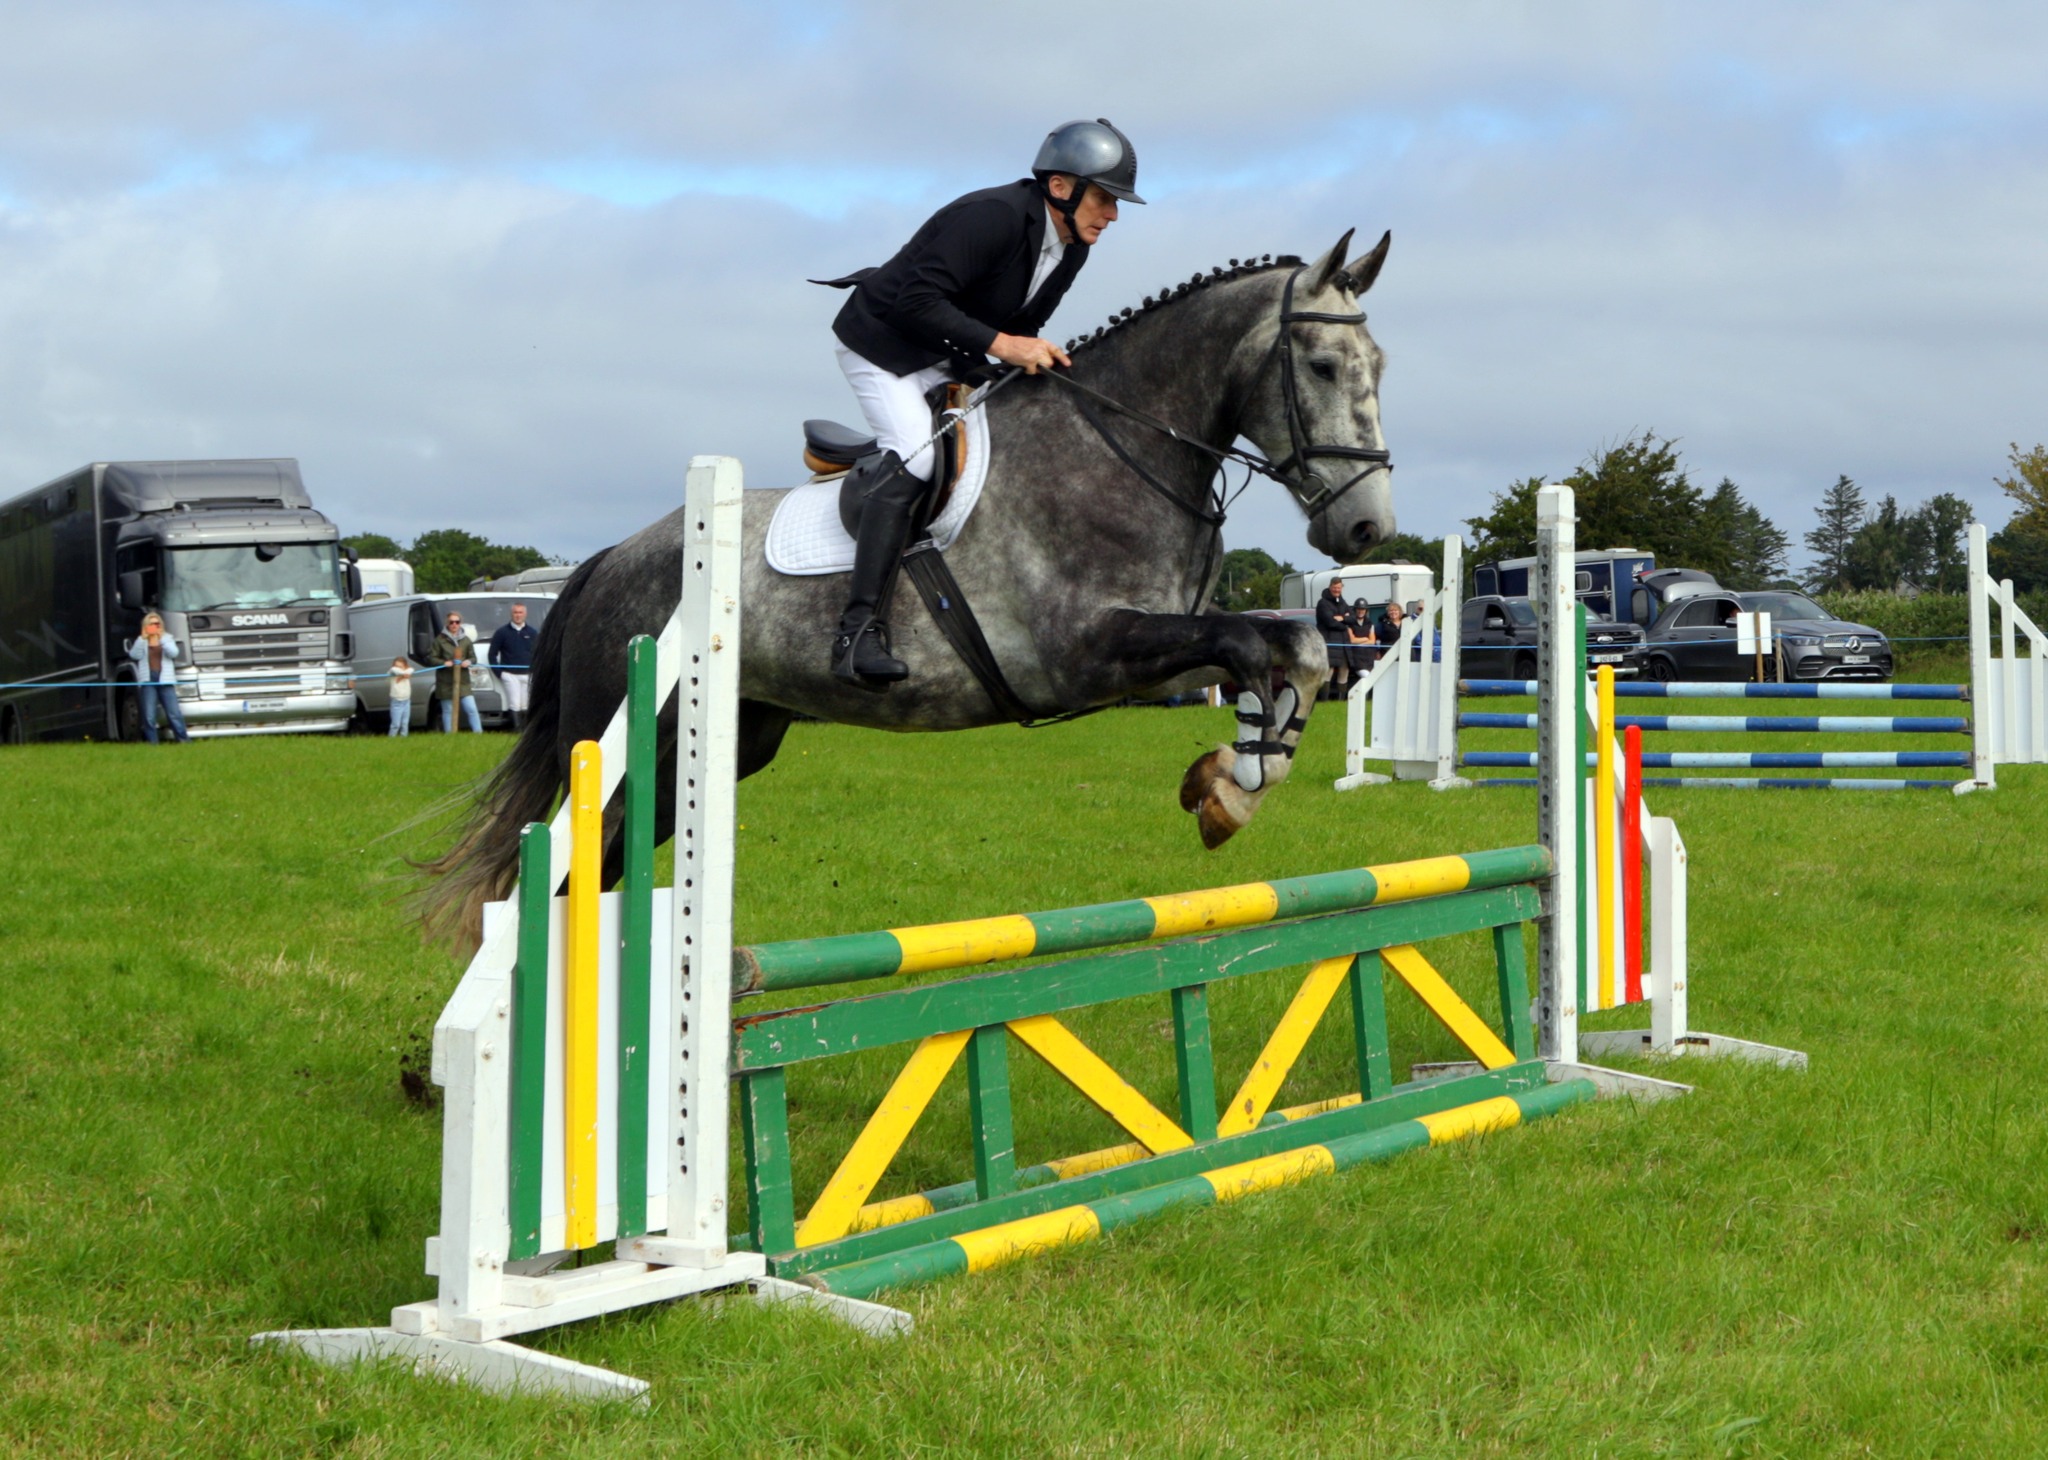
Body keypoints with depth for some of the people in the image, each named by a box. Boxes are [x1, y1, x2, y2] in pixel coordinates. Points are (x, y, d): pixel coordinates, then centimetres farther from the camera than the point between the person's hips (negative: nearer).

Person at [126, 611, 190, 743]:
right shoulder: (141, 641, 13)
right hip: (147, 680, 0)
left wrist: (161, 639, -13)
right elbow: (134, 655, -5)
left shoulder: (167, 639, 13)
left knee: (174, 713, -4)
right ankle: (152, 741, 1)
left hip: (165, 680, 0)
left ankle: (184, 739, -1)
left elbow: (173, 653, -5)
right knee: (149, 715, -4)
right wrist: (143, 638, -10)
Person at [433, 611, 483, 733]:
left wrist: (469, 662, -10)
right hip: (445, 681, -2)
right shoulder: (440, 640, 2)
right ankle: (449, 734, 10)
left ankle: (478, 732, -2)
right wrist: (444, 663, -17)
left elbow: (473, 658, 13)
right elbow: (433, 658, 1)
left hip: (463, 681, 2)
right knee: (448, 710, 4)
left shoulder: (466, 640, 11)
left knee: (471, 708, -5)